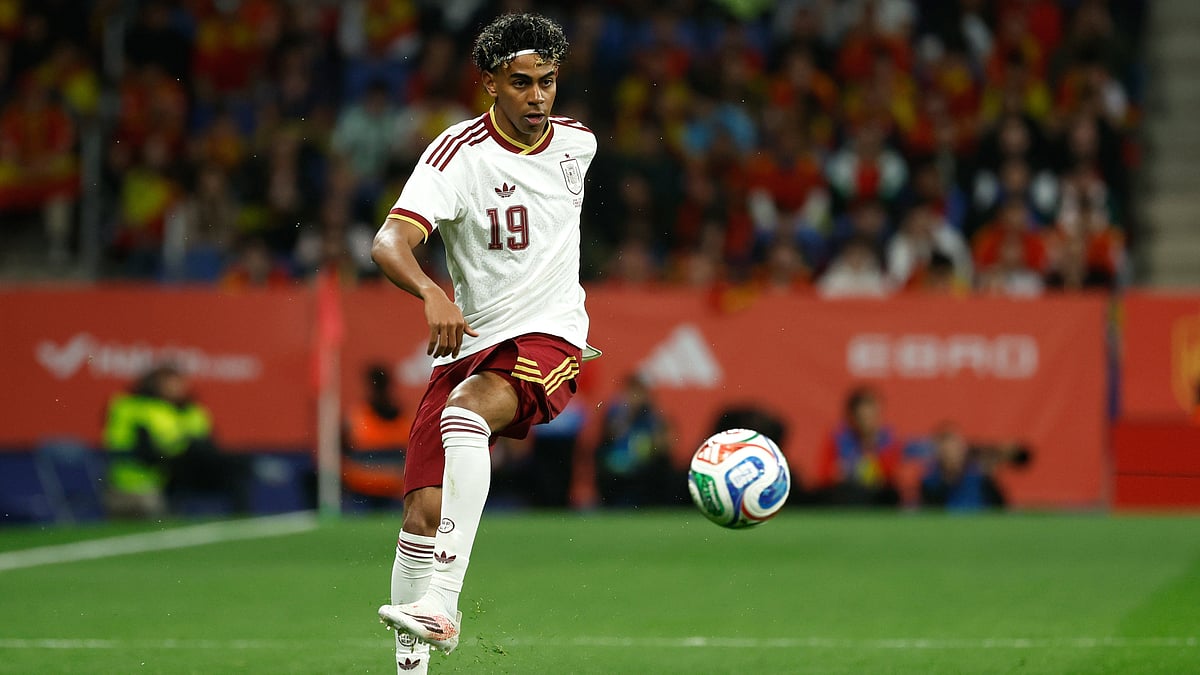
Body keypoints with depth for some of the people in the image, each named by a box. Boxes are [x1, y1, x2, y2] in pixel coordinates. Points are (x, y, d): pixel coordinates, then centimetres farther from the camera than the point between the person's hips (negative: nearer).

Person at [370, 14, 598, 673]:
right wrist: (433, 294, -42)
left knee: (464, 413, -32)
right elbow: (390, 241, -24)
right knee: (424, 509, -11)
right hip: (468, 343, 0)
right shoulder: (457, 153, -10)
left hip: (549, 338, 0)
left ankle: (442, 601, -39)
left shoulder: (578, 142, 5)